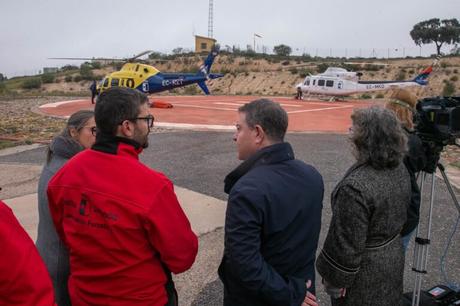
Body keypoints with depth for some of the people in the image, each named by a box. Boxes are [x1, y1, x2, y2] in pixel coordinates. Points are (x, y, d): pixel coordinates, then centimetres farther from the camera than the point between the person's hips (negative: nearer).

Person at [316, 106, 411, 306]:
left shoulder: (355, 186, -32)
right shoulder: (400, 170, -5)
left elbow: (346, 243, -26)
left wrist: (334, 279, -12)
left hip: (364, 274, -8)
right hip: (394, 259, 8)